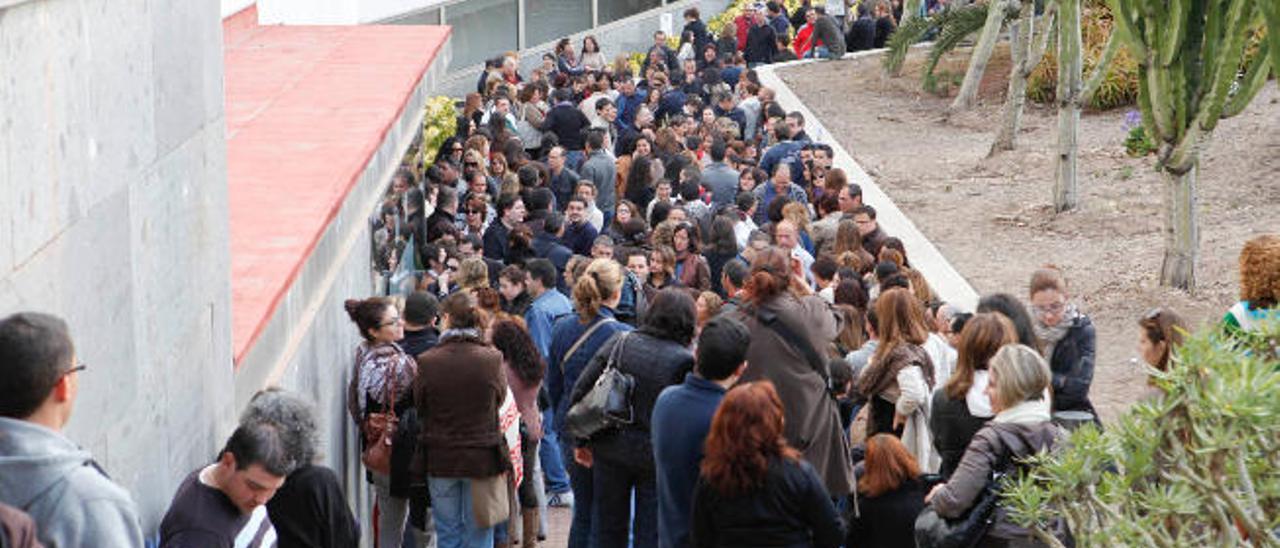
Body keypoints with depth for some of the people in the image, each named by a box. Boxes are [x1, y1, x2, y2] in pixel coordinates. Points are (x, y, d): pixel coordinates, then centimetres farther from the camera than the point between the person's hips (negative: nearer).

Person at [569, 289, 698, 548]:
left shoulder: (620, 343, -3)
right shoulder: (685, 361, -13)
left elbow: (581, 390, -1)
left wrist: (582, 440, 8)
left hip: (610, 450, 3)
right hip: (655, 456, -3)